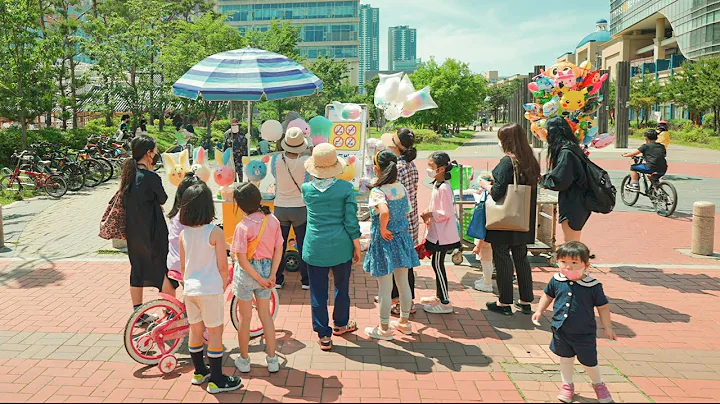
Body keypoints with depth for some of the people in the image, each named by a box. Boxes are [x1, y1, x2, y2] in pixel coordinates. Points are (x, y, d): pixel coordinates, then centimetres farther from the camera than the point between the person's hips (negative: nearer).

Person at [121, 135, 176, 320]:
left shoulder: (128, 175, 4)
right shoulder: (150, 177, -21)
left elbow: (125, 201, 11)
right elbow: (163, 200, -7)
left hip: (132, 232, 8)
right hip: (152, 232, -8)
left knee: (137, 269, 16)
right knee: (165, 271, 5)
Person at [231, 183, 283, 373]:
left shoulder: (243, 227, -21)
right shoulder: (273, 220, -7)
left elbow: (242, 259, -21)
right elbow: (279, 249, -5)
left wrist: (260, 279, -12)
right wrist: (272, 275, -3)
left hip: (247, 273, -4)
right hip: (266, 269, 4)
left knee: (245, 318, 13)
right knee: (265, 315, 17)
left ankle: (243, 359, 28)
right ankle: (272, 359, 23)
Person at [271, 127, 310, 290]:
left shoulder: (276, 159, -14)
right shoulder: (306, 161, -18)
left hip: (280, 208, 1)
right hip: (301, 209, -1)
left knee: (279, 245, 15)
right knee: (303, 245, 11)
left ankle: (278, 279, 23)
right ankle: (305, 280, 19)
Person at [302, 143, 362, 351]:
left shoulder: (306, 189, -4)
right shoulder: (346, 188, -11)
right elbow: (351, 221, -9)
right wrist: (357, 247, 2)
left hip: (315, 248, 1)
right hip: (341, 247, 0)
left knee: (318, 292, 10)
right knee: (342, 287, 21)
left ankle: (323, 335, 16)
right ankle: (340, 324, 40)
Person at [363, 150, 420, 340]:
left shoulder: (377, 191, -21)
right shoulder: (401, 188, 0)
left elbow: (384, 211, -38)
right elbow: (406, 212, 9)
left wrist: (383, 229, -22)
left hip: (384, 241, -7)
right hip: (402, 238, 7)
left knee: (385, 288, 6)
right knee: (403, 283, 18)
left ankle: (384, 329, 19)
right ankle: (404, 322, 34)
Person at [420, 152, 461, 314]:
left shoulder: (444, 188, -21)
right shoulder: (436, 185, 9)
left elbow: (447, 213, -23)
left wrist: (430, 214, -16)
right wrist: (429, 214, 6)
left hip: (442, 234, -10)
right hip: (437, 232, 10)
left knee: (438, 265, -3)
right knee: (437, 264, 17)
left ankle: (445, 303, 6)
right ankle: (439, 296, 31)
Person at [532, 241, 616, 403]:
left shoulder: (593, 286, -17)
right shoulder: (556, 280, -9)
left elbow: (603, 307, -6)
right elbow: (548, 295, 10)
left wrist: (608, 328, -3)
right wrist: (539, 311, 3)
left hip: (585, 334, -2)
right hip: (561, 331, 2)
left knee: (589, 362, 13)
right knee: (565, 358, 17)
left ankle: (598, 384, 41)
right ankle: (567, 385, 38)